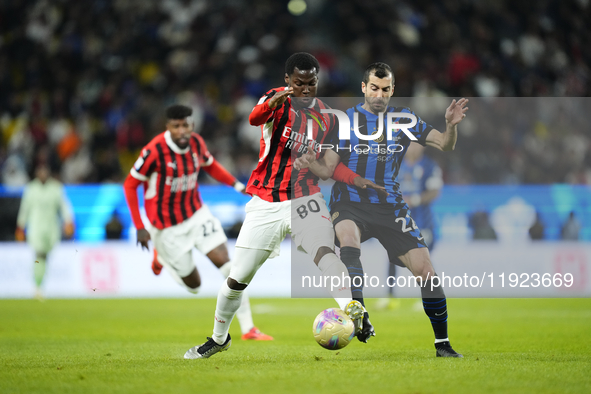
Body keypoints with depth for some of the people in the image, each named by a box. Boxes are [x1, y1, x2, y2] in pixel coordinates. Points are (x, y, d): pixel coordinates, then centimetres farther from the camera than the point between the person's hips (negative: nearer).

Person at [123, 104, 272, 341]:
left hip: (197, 215, 4)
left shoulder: (196, 142, -6)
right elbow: (130, 185, -14)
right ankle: (161, 257, 36)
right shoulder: (154, 151, -23)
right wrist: (139, 227, -16)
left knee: (227, 264, -11)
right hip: (168, 226, -4)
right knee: (193, 285, 5)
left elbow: (210, 165, 15)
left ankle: (248, 328, -7)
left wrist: (237, 184, 1)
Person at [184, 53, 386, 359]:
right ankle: (219, 338, 29)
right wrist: (274, 102, -53)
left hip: (304, 199, 2)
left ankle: (350, 308, -48)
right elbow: (255, 118, -31)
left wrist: (355, 180, 7)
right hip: (265, 204, -1)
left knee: (324, 251, -30)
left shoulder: (326, 118, 8)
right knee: (237, 279, 7)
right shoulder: (277, 100, -7)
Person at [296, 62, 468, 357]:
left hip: (390, 207, 2)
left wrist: (451, 125, -14)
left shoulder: (403, 119, 8)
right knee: (348, 240, -36)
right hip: (349, 203, -2)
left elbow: (445, 145, 7)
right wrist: (309, 163, -22)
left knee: (425, 270, -6)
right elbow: (328, 169, 0)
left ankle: (442, 345, 8)